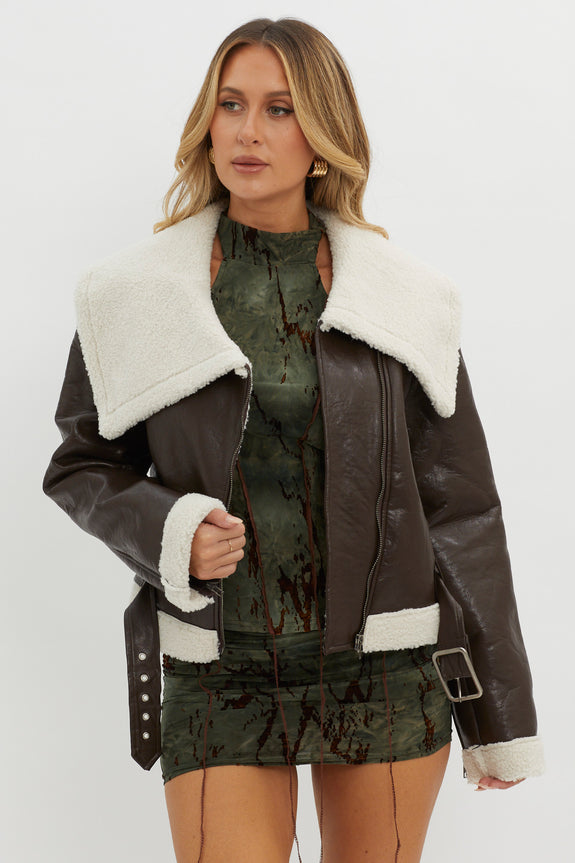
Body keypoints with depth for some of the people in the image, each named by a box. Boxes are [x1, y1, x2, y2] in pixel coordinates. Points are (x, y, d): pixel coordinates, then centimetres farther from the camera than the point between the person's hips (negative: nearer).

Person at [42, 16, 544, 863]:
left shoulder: (406, 299, 0)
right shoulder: (137, 295, 0)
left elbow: (460, 506, 3)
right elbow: (82, 466, 9)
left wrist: (500, 715, 6)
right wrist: (170, 531, -13)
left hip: (386, 667, 1)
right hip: (217, 674, 0)